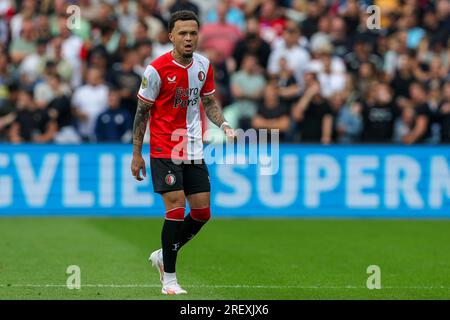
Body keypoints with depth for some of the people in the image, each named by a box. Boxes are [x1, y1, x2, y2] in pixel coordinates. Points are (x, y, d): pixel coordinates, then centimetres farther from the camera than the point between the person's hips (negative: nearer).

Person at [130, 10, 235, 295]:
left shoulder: (204, 66, 3)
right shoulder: (157, 69, -12)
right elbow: (142, 111, -5)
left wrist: (224, 125, -4)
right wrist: (136, 154, -4)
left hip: (194, 151, 6)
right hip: (165, 150, -6)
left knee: (202, 212, 4)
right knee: (176, 210, -10)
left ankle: (163, 255, 26)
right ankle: (169, 279, 1)